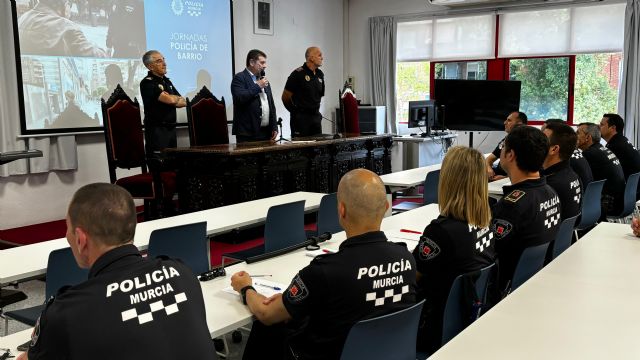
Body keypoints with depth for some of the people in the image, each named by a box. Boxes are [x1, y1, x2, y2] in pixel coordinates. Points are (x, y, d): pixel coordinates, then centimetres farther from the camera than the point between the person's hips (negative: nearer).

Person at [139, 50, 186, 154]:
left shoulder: (167, 81, 17)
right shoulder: (147, 83, -10)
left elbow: (184, 102, 12)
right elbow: (170, 100, -21)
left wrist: (173, 100, -8)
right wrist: (178, 98, 2)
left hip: (171, 128, 8)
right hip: (157, 129, -8)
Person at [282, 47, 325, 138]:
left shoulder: (320, 74, 10)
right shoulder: (298, 74, -11)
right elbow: (285, 97, -8)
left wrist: (315, 110, 15)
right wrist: (295, 111, 4)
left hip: (316, 116, 7)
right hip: (301, 117, -7)